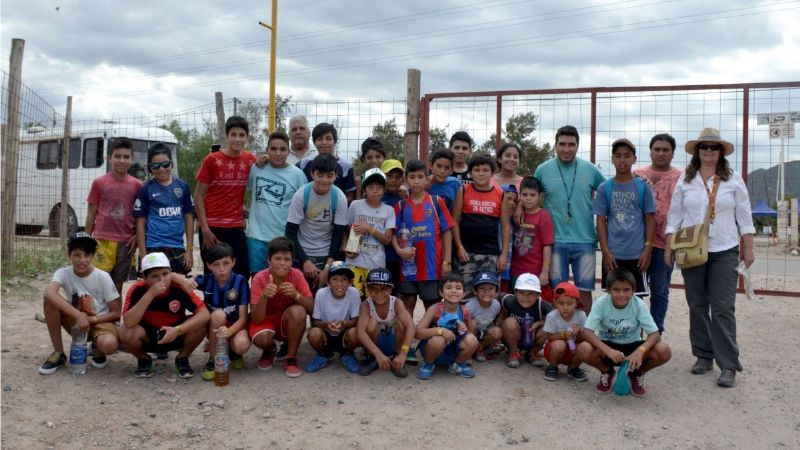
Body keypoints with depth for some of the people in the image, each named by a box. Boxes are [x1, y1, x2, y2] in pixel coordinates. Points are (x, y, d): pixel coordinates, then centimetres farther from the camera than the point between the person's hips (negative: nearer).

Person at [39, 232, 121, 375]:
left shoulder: (103, 277, -15)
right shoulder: (63, 273, -13)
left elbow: (116, 313, -10)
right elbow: (49, 293, -37)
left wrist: (90, 319, -22)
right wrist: (78, 315, -43)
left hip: (99, 322, -2)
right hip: (75, 321, 3)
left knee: (109, 345, -37)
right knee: (50, 301, -25)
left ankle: (97, 348, 4)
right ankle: (58, 353, -10)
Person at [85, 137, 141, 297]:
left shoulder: (136, 185, 5)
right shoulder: (99, 183, 2)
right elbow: (91, 215, 5)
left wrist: (137, 236, -2)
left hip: (126, 242, 2)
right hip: (102, 240, -2)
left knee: (118, 285, 9)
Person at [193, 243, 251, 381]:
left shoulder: (240, 281, -14)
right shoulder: (206, 280, -10)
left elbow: (242, 317, -15)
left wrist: (229, 331, -36)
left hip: (235, 326, -1)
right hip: (213, 327, 1)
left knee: (242, 345, -35)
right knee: (218, 314, -33)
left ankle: (233, 352, 5)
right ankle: (212, 360, -15)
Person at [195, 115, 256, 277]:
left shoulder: (250, 160, 4)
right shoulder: (212, 160, -5)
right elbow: (198, 196, -4)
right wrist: (205, 228, -10)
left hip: (237, 228, 3)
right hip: (212, 227, -2)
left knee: (242, 274, 0)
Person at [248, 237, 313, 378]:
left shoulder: (297, 275, -16)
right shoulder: (259, 278, -20)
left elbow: (312, 308, -17)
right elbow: (257, 319, -22)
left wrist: (296, 294, -36)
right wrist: (264, 296, -40)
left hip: (288, 324, 1)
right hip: (266, 320, -1)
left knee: (298, 311, -32)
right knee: (262, 339, -34)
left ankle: (291, 358, -13)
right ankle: (269, 351, 6)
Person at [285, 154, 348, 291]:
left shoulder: (340, 198, -10)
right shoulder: (301, 194, -13)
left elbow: (338, 234, -4)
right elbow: (290, 232, -9)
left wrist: (327, 268, -9)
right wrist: (305, 261, -17)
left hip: (328, 255, 1)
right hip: (302, 254, -1)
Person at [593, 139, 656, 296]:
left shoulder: (643, 187, 1)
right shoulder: (604, 188, 2)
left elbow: (650, 220, 2)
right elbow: (601, 221, 2)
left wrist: (647, 250, -5)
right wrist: (605, 252, -4)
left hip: (637, 255, -1)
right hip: (613, 255, 1)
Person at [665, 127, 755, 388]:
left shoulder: (733, 180, 4)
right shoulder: (685, 181, 6)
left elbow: (744, 217, 5)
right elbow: (674, 216, 6)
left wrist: (748, 248, 0)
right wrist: (669, 246, 0)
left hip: (725, 251, -2)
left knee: (723, 308, -4)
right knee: (697, 306, 9)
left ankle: (729, 366, 0)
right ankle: (703, 356, 21)